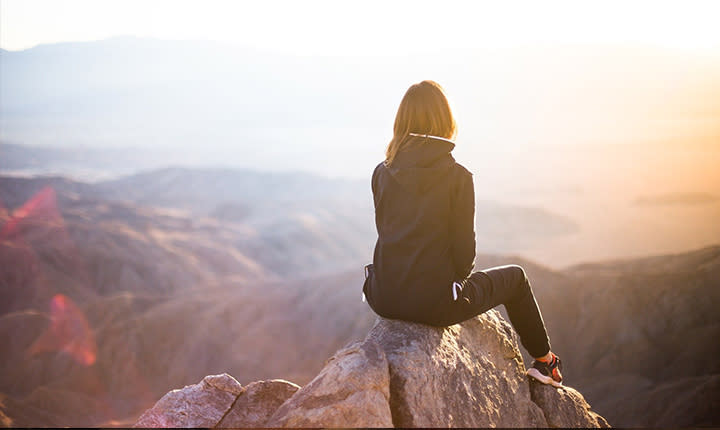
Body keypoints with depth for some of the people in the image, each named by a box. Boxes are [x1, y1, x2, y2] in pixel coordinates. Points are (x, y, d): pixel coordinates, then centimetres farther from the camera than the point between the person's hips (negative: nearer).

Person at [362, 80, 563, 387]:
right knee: (514, 277, 23)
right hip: (434, 303, -4)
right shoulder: (457, 176, -12)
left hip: (385, 300, 5)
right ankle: (544, 361, 40)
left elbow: (385, 232, 9)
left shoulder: (382, 173, 0)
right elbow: (464, 248, -9)